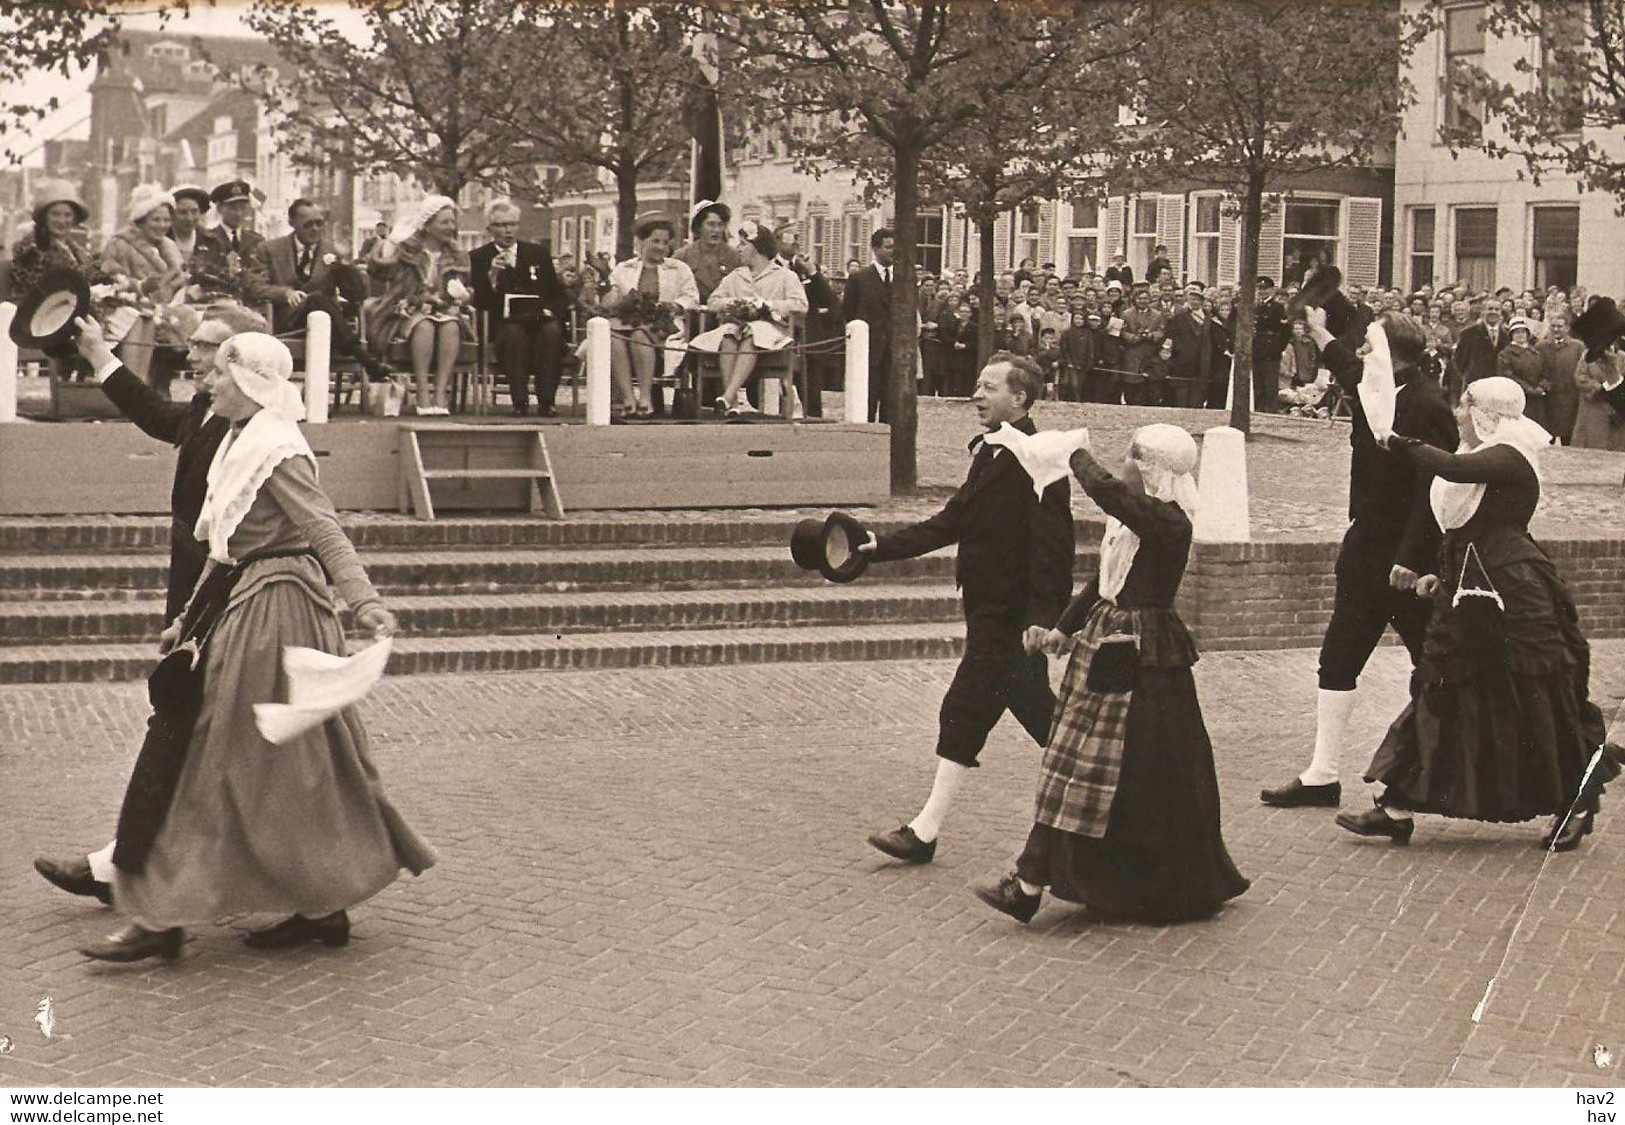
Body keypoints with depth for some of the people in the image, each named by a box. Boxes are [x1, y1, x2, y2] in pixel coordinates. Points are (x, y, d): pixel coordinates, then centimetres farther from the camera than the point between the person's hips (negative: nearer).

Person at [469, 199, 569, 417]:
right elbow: (479, 302, 0)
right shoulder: (479, 257, 11)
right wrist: (492, 275, -16)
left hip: (541, 321, 2)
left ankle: (547, 401, -31)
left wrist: (549, 310, -4)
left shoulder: (538, 253, 18)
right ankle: (519, 401, -37)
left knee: (552, 331, -33)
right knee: (514, 333, -37)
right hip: (504, 324, -2)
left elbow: (560, 295, 18)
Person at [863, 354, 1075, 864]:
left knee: (964, 713, -6)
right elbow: (954, 521, 16)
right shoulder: (990, 453, 13)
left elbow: (1053, 544, -22)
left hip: (1009, 616, -9)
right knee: (1037, 711, 17)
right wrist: (881, 545, 10)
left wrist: (1041, 614, -28)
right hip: (990, 607, 9)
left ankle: (926, 832, -1)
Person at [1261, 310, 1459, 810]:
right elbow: (1351, 372, 34)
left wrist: (1412, 558, -26)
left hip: (1407, 562, -9)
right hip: (1367, 553, 9)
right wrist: (1320, 334, 47)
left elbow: (1434, 492, -22)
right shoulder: (1374, 394, 7)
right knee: (1338, 660, 7)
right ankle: (1322, 775, 11)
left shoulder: (1427, 407, -18)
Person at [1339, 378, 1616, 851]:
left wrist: (1399, 444, -20)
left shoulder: (1510, 459, -13)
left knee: (1539, 702, -1)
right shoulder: (1479, 460, 15)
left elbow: (1450, 468, -31)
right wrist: (1438, 573, 11)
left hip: (1514, 596, -10)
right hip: (1469, 593, 10)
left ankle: (1577, 803, 11)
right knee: (1439, 693, 6)